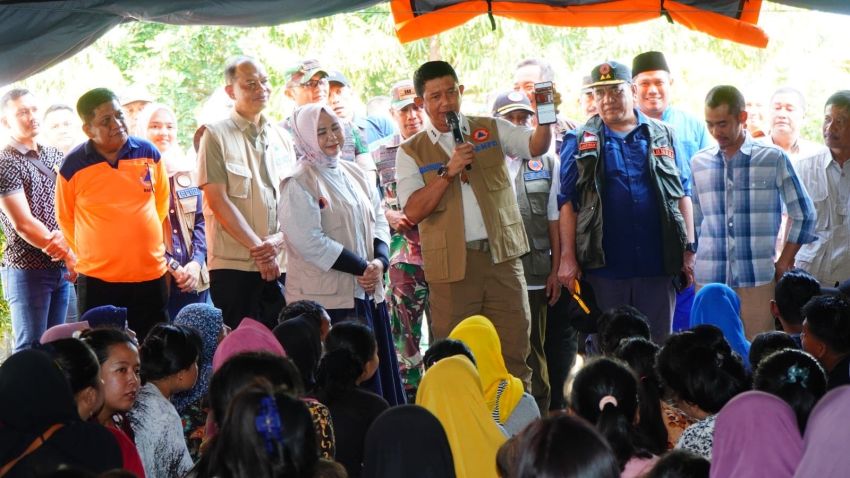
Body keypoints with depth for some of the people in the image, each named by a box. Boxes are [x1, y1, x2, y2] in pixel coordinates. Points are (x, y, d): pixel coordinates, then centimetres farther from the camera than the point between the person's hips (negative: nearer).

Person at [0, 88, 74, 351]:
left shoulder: (54, 156, 13)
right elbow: (24, 225, -14)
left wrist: (67, 236, -13)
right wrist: (70, 256, -12)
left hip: (63, 269, 6)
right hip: (28, 270, -6)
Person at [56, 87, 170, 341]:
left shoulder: (148, 152, 0)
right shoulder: (73, 166, -8)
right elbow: (65, 218, 5)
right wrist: (88, 253, 10)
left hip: (151, 274, 2)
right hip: (97, 280, -2)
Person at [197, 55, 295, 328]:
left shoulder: (281, 137, 15)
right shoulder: (216, 135, -1)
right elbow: (218, 201, -9)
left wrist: (279, 240, -7)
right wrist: (257, 247, -13)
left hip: (280, 264, 5)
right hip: (234, 265, -5)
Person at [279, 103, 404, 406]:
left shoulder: (354, 174, 14)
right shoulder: (299, 184, -8)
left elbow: (379, 220, 14)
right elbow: (310, 241, -16)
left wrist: (379, 261, -5)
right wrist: (363, 267, -14)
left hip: (367, 292, 7)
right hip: (326, 299, -7)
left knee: (378, 376, 10)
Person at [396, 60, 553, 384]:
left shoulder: (491, 130, 9)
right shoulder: (412, 152, 4)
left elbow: (536, 146, -5)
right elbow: (413, 212, -7)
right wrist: (448, 171, -15)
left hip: (502, 257, 1)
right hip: (451, 264, -1)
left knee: (514, 352, 4)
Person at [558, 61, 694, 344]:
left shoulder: (663, 137, 11)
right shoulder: (580, 142, 7)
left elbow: (682, 195, 11)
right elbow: (567, 202, 3)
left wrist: (688, 250, 5)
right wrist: (568, 257, -4)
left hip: (657, 266, 1)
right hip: (604, 266, -1)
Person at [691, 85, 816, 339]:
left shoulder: (773, 159, 2)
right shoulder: (699, 162, 9)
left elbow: (803, 215, 8)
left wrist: (783, 263, 4)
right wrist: (689, 261, 7)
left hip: (758, 281, -2)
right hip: (709, 280, 2)